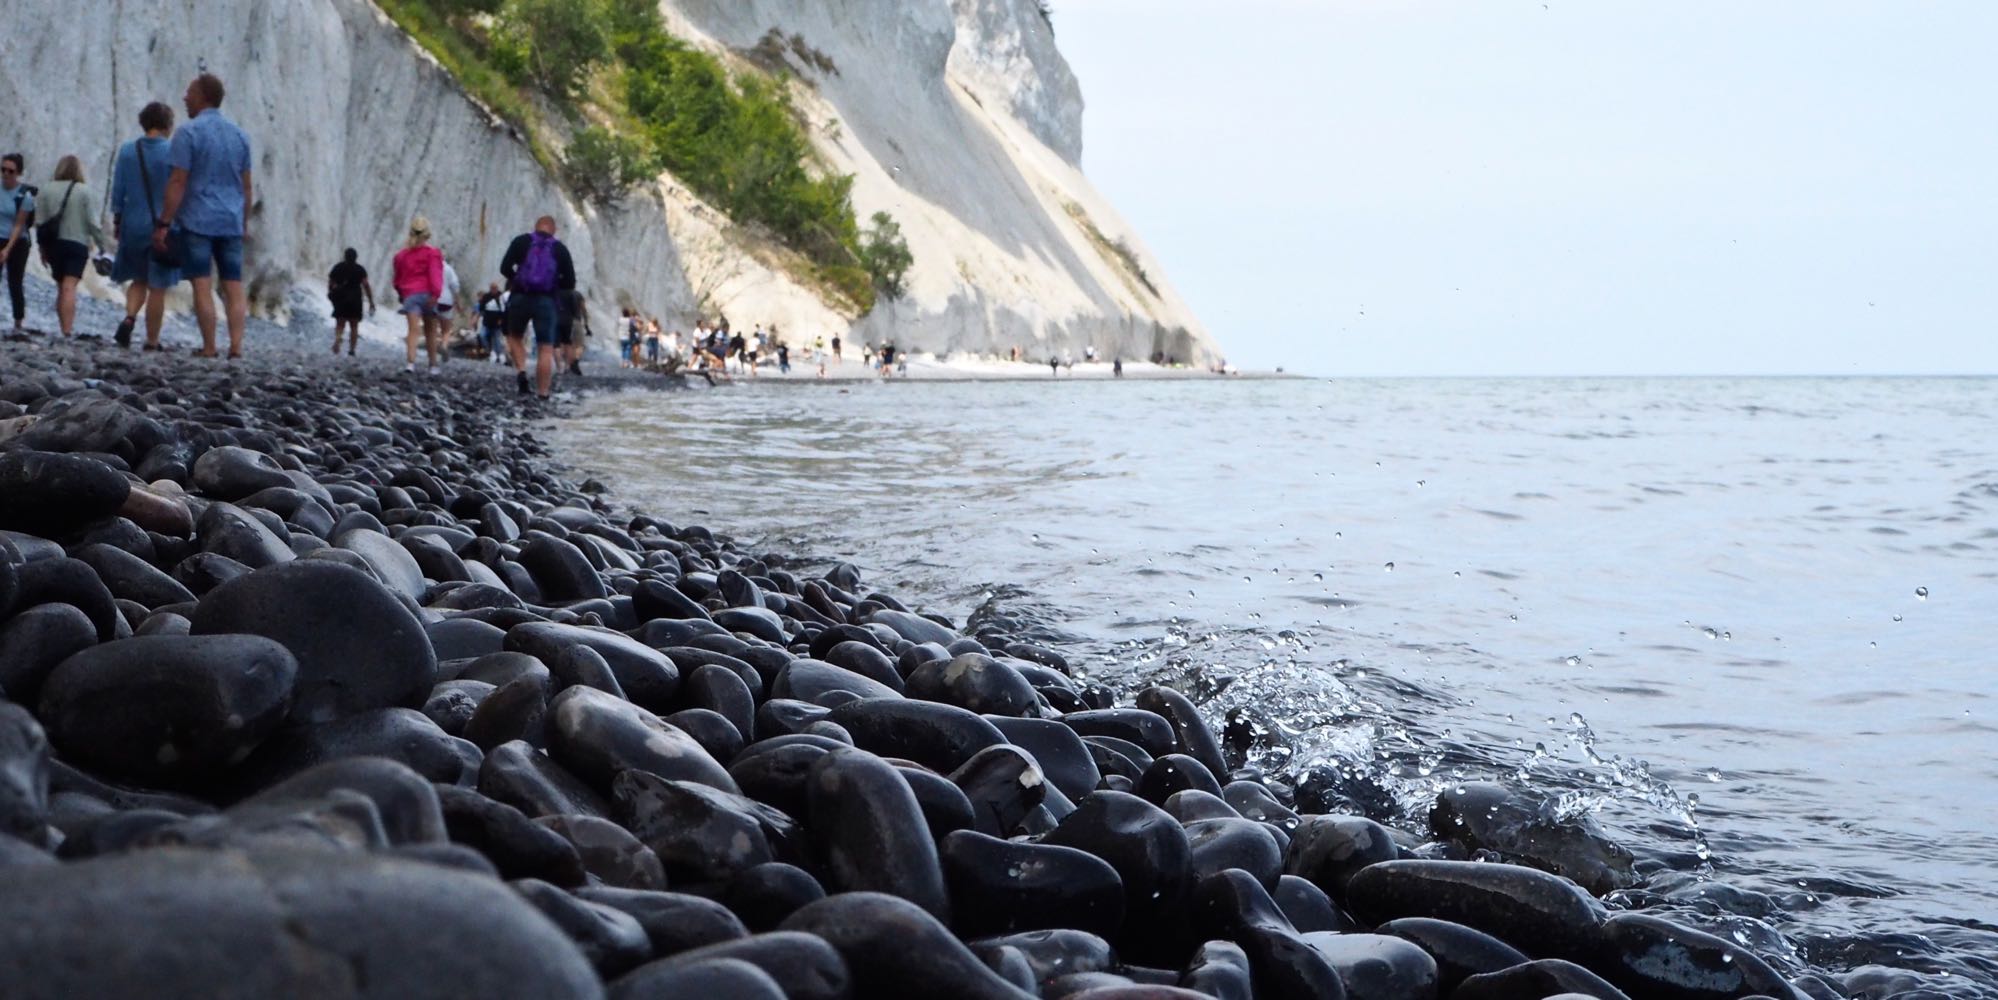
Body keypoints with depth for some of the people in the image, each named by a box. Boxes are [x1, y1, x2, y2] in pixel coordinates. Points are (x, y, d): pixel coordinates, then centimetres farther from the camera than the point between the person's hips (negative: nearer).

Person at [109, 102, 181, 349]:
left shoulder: (127, 151, 1)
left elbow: (118, 190, 4)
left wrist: (116, 221, 14)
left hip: (133, 226, 3)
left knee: (138, 280, 20)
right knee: (158, 287, 5)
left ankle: (129, 317, -7)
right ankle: (152, 342, 7)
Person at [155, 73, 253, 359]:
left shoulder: (189, 133, -6)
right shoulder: (240, 135, 11)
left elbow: (178, 182, -11)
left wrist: (163, 223, -8)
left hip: (197, 220, -5)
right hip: (231, 223, 5)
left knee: (202, 286, -3)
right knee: (234, 287, 4)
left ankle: (209, 349, -5)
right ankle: (236, 347, -4)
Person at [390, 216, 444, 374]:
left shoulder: (402, 255, 13)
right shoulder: (433, 253, 2)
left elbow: (397, 279, 21)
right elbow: (435, 275, -12)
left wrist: (401, 294, 35)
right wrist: (435, 294, -18)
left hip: (409, 295, 1)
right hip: (427, 294, -1)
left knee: (414, 329, -13)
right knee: (430, 331, 13)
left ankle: (411, 361, -33)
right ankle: (433, 364, 17)